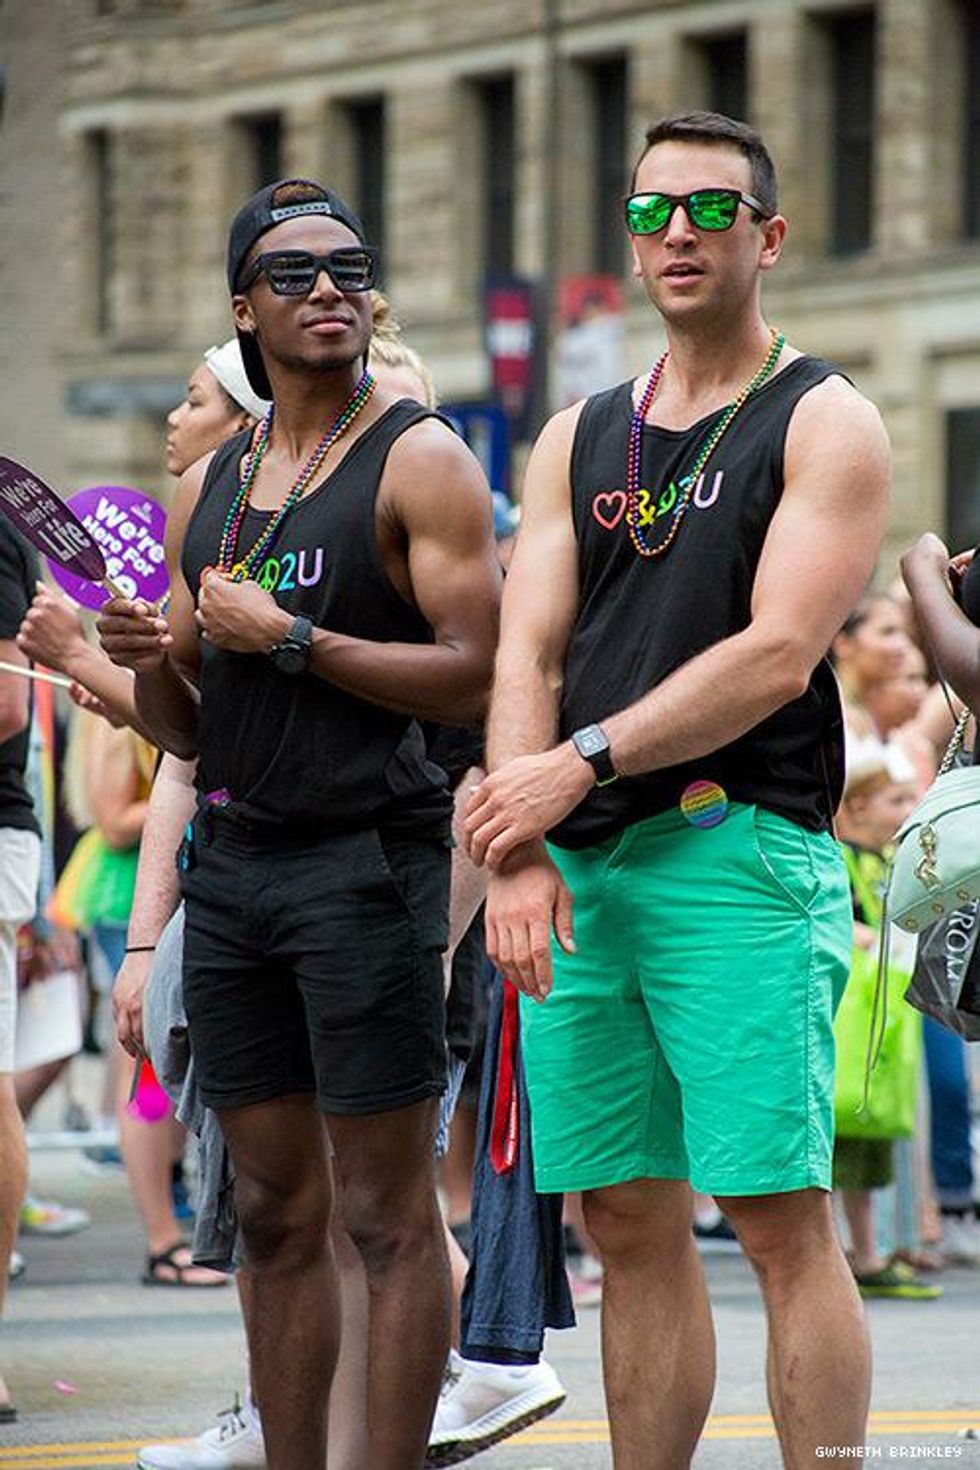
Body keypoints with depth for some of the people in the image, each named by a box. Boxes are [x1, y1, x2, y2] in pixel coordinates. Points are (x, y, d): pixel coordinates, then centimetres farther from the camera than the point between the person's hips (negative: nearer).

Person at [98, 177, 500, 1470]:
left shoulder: (420, 463, -3)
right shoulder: (207, 487, 16)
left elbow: (475, 678, -13)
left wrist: (291, 639, -15)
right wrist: (148, 661, -3)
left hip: (365, 861, -6)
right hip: (230, 864, 6)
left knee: (388, 1214, -5)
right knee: (276, 1212, 8)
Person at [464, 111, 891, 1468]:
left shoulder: (824, 423, 1)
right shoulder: (579, 441, 18)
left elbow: (778, 655, -10)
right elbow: (526, 657, 9)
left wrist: (581, 766, -14)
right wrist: (518, 854, -7)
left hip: (738, 850, -6)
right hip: (579, 870, 6)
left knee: (778, 1214, -10)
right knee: (629, 1224, 7)